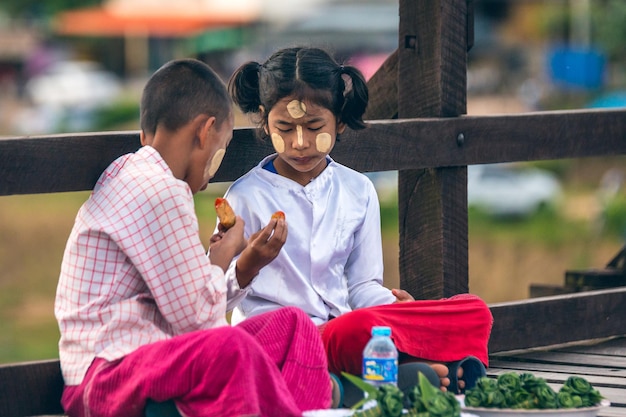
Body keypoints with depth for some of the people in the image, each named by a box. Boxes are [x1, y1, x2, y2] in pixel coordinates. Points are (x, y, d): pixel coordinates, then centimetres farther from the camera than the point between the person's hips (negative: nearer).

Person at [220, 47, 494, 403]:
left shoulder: (358, 191, 14)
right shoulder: (247, 195, 2)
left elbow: (362, 285, 16)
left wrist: (392, 306, -7)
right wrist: (249, 263, -22)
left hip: (348, 327, 6)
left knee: (475, 313, -9)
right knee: (356, 330, -41)